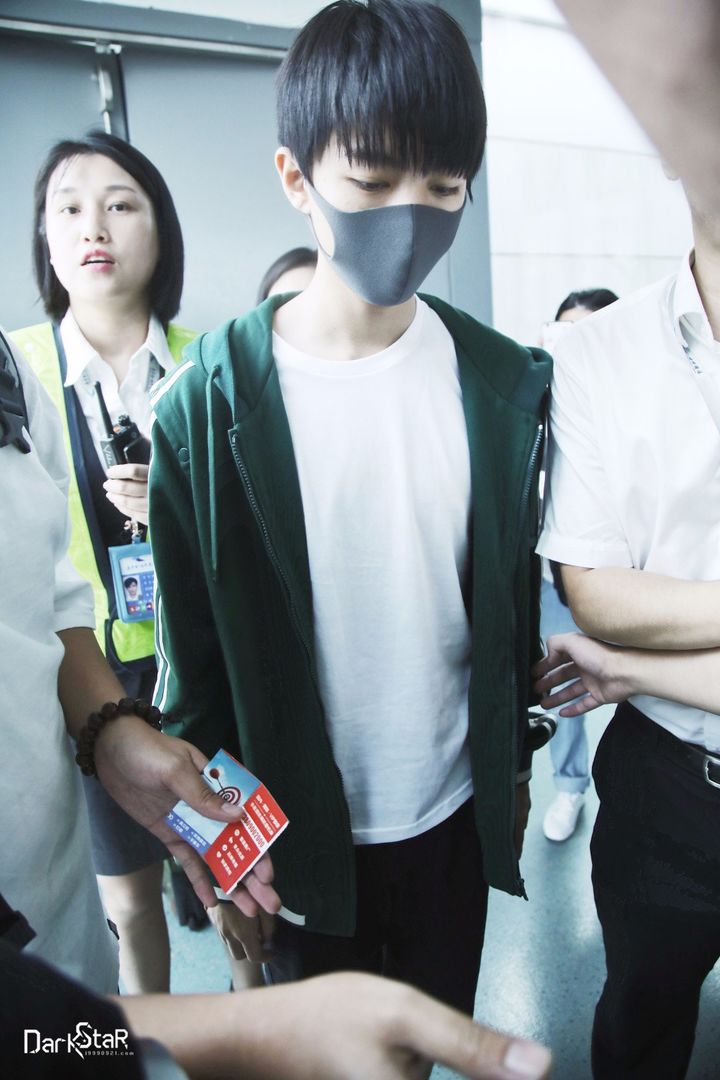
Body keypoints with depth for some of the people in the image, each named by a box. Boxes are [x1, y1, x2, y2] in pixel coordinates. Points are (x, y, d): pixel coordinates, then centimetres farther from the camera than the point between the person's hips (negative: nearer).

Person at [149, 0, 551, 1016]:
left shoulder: (503, 382, -7)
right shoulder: (205, 406, -17)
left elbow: (514, 596, 3)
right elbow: (193, 654, -8)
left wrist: (515, 765, 10)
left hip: (458, 808, 3)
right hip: (300, 834, -2)